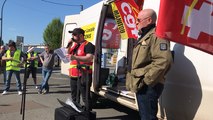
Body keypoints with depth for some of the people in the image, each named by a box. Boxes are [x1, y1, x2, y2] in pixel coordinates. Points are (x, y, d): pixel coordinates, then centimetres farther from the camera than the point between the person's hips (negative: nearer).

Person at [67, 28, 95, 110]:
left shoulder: (88, 45, -9)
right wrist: (69, 45, 10)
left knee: (85, 97, -7)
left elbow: (90, 58, -22)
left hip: (83, 75, -9)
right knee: (74, 97, 20)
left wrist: (75, 57, -31)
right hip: (73, 75, 9)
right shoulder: (74, 45, 18)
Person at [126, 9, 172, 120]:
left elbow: (163, 61, -27)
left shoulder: (156, 35, -13)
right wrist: (132, 79, 18)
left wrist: (146, 80, -24)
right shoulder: (143, 37, 20)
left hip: (148, 86, -10)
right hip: (141, 86, 10)